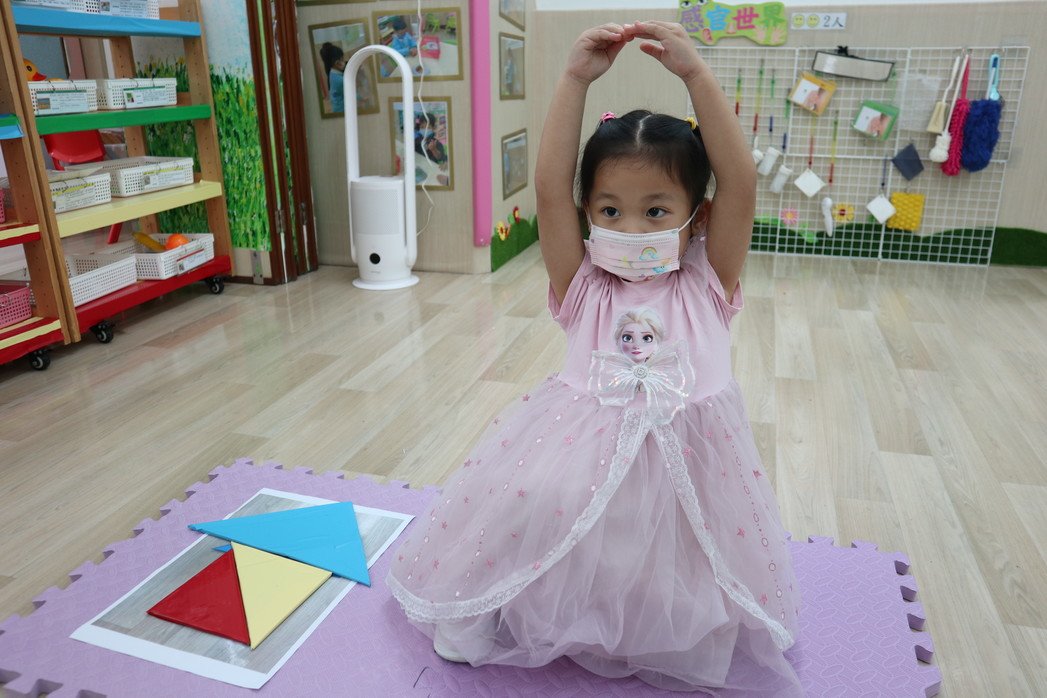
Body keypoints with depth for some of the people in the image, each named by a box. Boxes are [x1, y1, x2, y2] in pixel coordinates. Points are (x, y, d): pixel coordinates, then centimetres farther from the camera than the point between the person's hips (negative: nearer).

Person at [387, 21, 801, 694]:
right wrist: (576, 80, -20)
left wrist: (695, 72, -21)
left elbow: (741, 183, -16)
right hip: (579, 454, 1)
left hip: (684, 458, 0)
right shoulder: (584, 289, -4)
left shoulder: (706, 287, -4)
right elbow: (549, 190, -14)